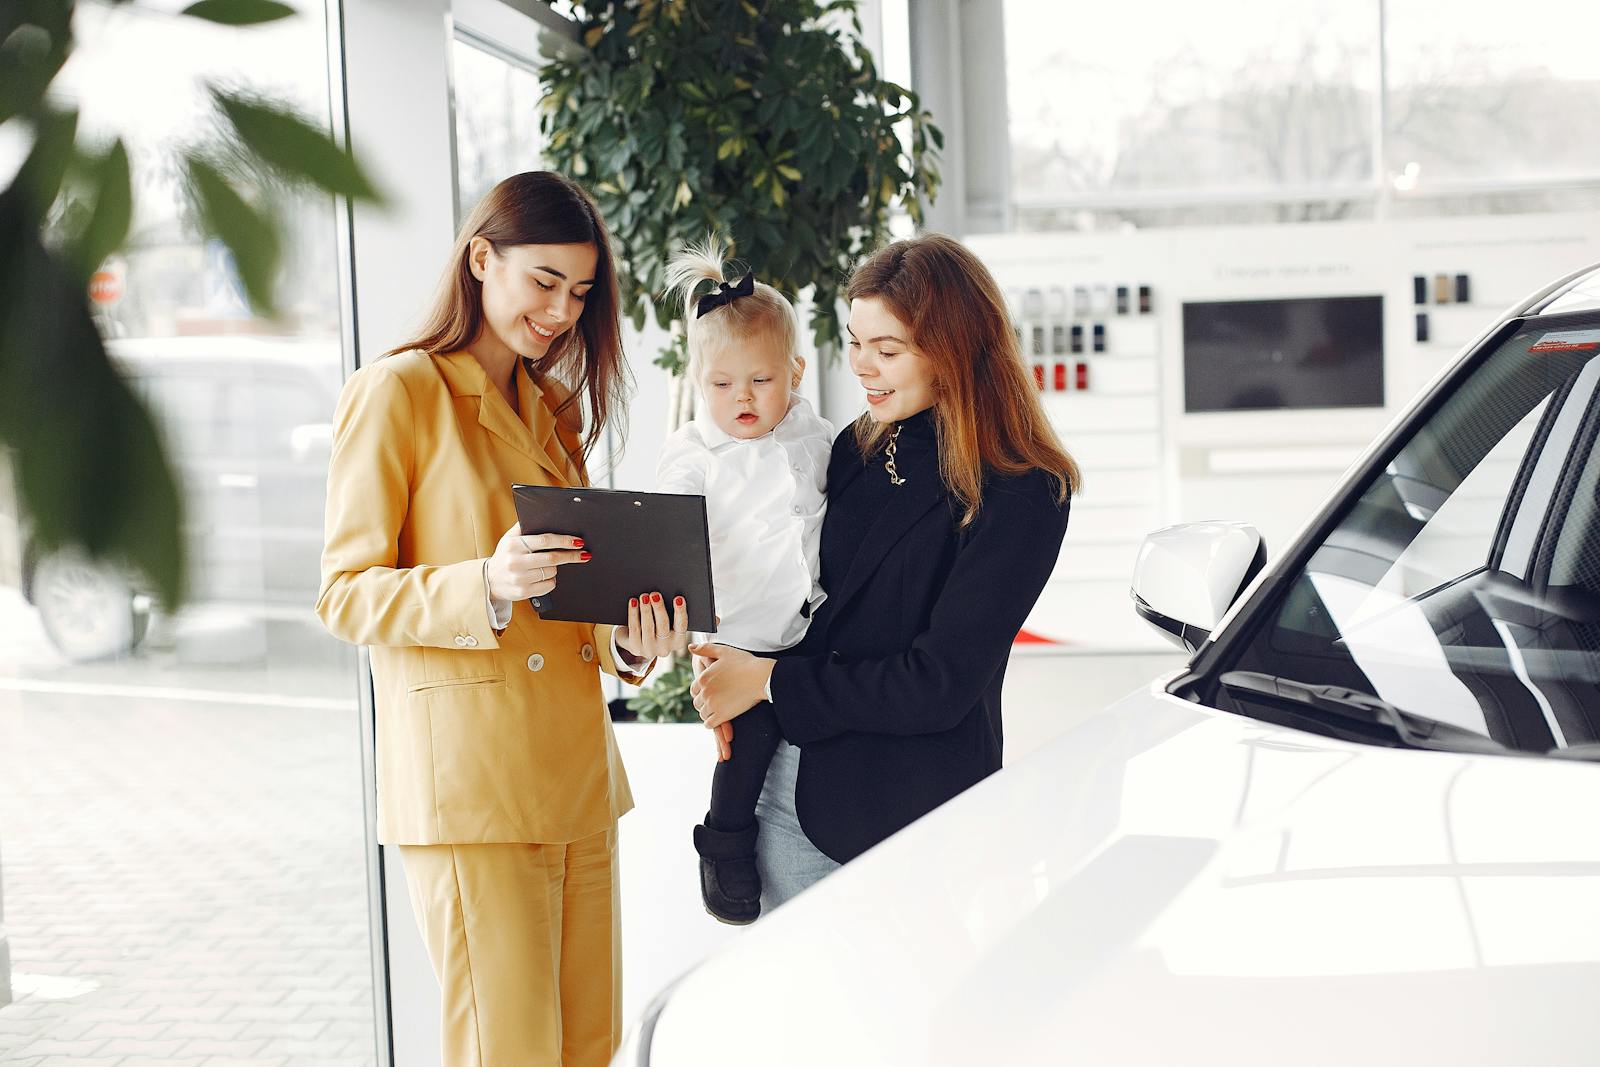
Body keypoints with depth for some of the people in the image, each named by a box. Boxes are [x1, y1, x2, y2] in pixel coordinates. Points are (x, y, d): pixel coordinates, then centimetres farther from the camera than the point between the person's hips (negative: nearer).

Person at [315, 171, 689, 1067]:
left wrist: (629, 642, 1)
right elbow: (346, 596, -7)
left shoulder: (551, 408, 21)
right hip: (467, 781, -7)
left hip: (577, 771, 7)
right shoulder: (398, 393, -3)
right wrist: (485, 584, -24)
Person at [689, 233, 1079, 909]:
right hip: (786, 788, 6)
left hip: (913, 813, -6)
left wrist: (773, 682, -12)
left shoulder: (1021, 497, -13)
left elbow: (940, 684, -17)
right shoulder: (859, 450, 8)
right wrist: (727, 679, -6)